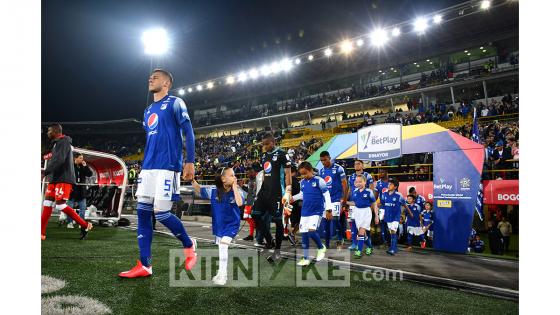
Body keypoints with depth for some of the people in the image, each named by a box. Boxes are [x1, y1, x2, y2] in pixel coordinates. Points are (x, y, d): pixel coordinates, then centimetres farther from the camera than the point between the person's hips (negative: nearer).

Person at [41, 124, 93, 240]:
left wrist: (45, 172, -24)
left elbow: (59, 160, -21)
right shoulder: (57, 143, 22)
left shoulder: (63, 142, -10)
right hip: (55, 179, 10)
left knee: (60, 205, -13)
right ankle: (41, 233, 7)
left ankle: (85, 226, -5)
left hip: (63, 179, -10)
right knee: (47, 204, 5)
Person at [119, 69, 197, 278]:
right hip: (147, 168, 8)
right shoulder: (148, 111, 22)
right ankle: (144, 265, 8)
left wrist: (190, 162, -15)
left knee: (161, 213, -10)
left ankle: (189, 245, 15)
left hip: (167, 167, -8)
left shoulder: (175, 104, -1)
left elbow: (188, 133, -7)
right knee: (143, 212, 2)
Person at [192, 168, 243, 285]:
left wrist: (234, 187, -30)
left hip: (231, 224, -4)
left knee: (223, 245, -17)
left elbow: (239, 203, -35)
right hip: (218, 224, 4)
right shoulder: (214, 191, -11)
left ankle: (222, 274, -4)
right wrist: (192, 179, -20)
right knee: (220, 248, 16)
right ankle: (222, 273, 34)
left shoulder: (237, 191, -17)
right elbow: (199, 190, -4)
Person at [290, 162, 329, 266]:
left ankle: (321, 247, 9)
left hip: (316, 211, -6)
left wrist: (328, 209, -8)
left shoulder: (319, 181, -11)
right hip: (305, 212, 6)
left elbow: (327, 195, -7)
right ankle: (306, 258, 18)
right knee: (304, 234, 6)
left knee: (311, 231, -21)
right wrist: (294, 198, 6)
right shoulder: (302, 182, 6)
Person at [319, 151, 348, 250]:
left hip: (336, 199, -5)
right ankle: (326, 244, 17)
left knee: (335, 220, -14)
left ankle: (340, 239, 10)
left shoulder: (338, 168, -7)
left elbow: (345, 184, -6)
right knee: (325, 221, 7)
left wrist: (344, 199, -10)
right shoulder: (321, 171, 9)